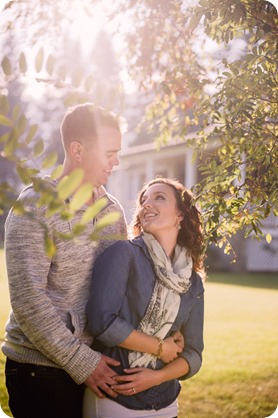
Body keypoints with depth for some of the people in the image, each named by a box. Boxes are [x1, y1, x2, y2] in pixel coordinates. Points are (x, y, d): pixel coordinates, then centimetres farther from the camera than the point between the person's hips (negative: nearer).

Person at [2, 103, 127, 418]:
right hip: (40, 368, -6)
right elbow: (28, 301, -17)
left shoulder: (113, 210, 8)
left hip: (96, 364, 6)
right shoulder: (34, 209, -12)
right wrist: (82, 362, -18)